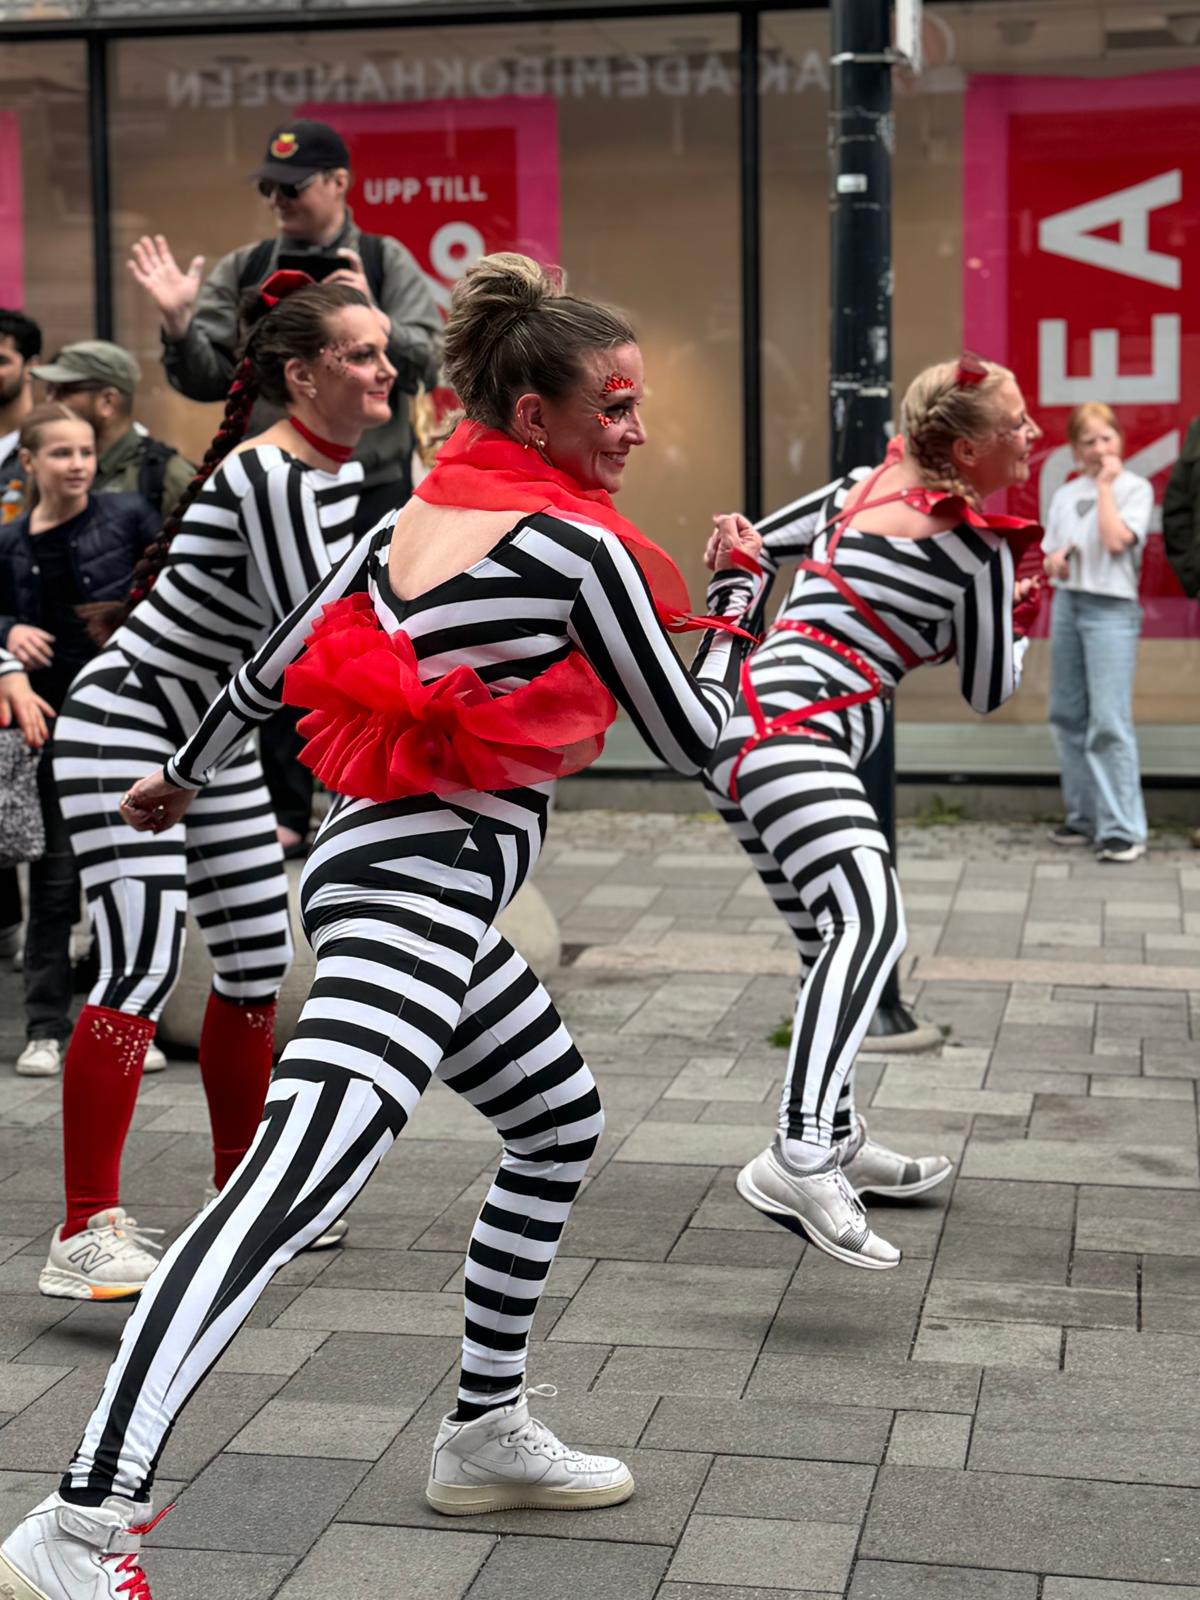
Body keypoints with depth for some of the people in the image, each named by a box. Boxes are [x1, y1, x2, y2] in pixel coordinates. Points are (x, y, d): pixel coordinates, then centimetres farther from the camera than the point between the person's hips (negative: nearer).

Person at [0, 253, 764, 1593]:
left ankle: (486, 1434, 31)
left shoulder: (410, 522, 15)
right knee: (291, 1185, -21)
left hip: (394, 868, 10)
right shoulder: (584, 548, -8)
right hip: (424, 890, -10)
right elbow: (694, 738, -1)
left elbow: (266, 672, 20)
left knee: (561, 1120, 24)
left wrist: (182, 778, 36)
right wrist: (738, 596, 14)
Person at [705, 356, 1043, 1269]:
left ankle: (838, 1143, 28)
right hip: (795, 738, -10)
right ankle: (797, 1160, -44)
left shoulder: (863, 487, 16)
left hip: (749, 724, 10)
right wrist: (1016, 616, 23)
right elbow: (990, 691, 7)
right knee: (870, 922, -27)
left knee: (832, 942, 18)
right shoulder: (980, 552, -4)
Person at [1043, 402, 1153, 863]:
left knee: (1109, 721, -12)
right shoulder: (1065, 494, 14)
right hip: (1066, 604, 6)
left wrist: (1105, 484, -8)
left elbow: (1116, 541, -16)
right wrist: (1056, 561, -5)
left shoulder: (1135, 488, -1)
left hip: (1111, 608, -6)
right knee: (1068, 716, 9)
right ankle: (1083, 816, 19)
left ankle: (1123, 829, -12)